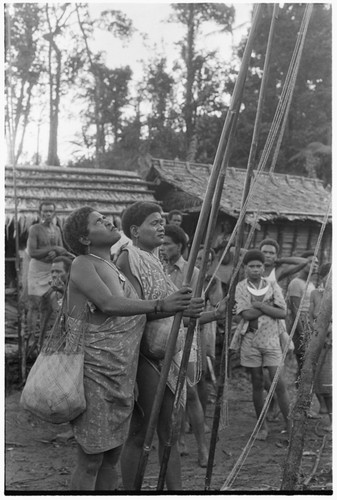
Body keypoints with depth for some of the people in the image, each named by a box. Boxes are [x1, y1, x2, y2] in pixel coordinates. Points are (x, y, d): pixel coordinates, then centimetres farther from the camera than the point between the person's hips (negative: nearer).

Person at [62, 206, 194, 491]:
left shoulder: (117, 268, 14)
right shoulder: (82, 265, -10)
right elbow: (108, 305, -26)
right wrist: (160, 306, -34)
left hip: (121, 375, 8)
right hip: (95, 374, -8)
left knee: (113, 455, 13)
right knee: (91, 459, -3)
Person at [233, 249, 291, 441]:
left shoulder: (273, 286, 3)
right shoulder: (241, 287, 1)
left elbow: (283, 313, -6)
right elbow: (246, 314, -12)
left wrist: (259, 305, -14)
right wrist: (269, 306, -11)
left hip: (270, 339, 0)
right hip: (251, 340, 0)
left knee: (279, 383, -6)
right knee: (257, 384, 7)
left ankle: (290, 424, 4)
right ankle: (263, 426, 17)